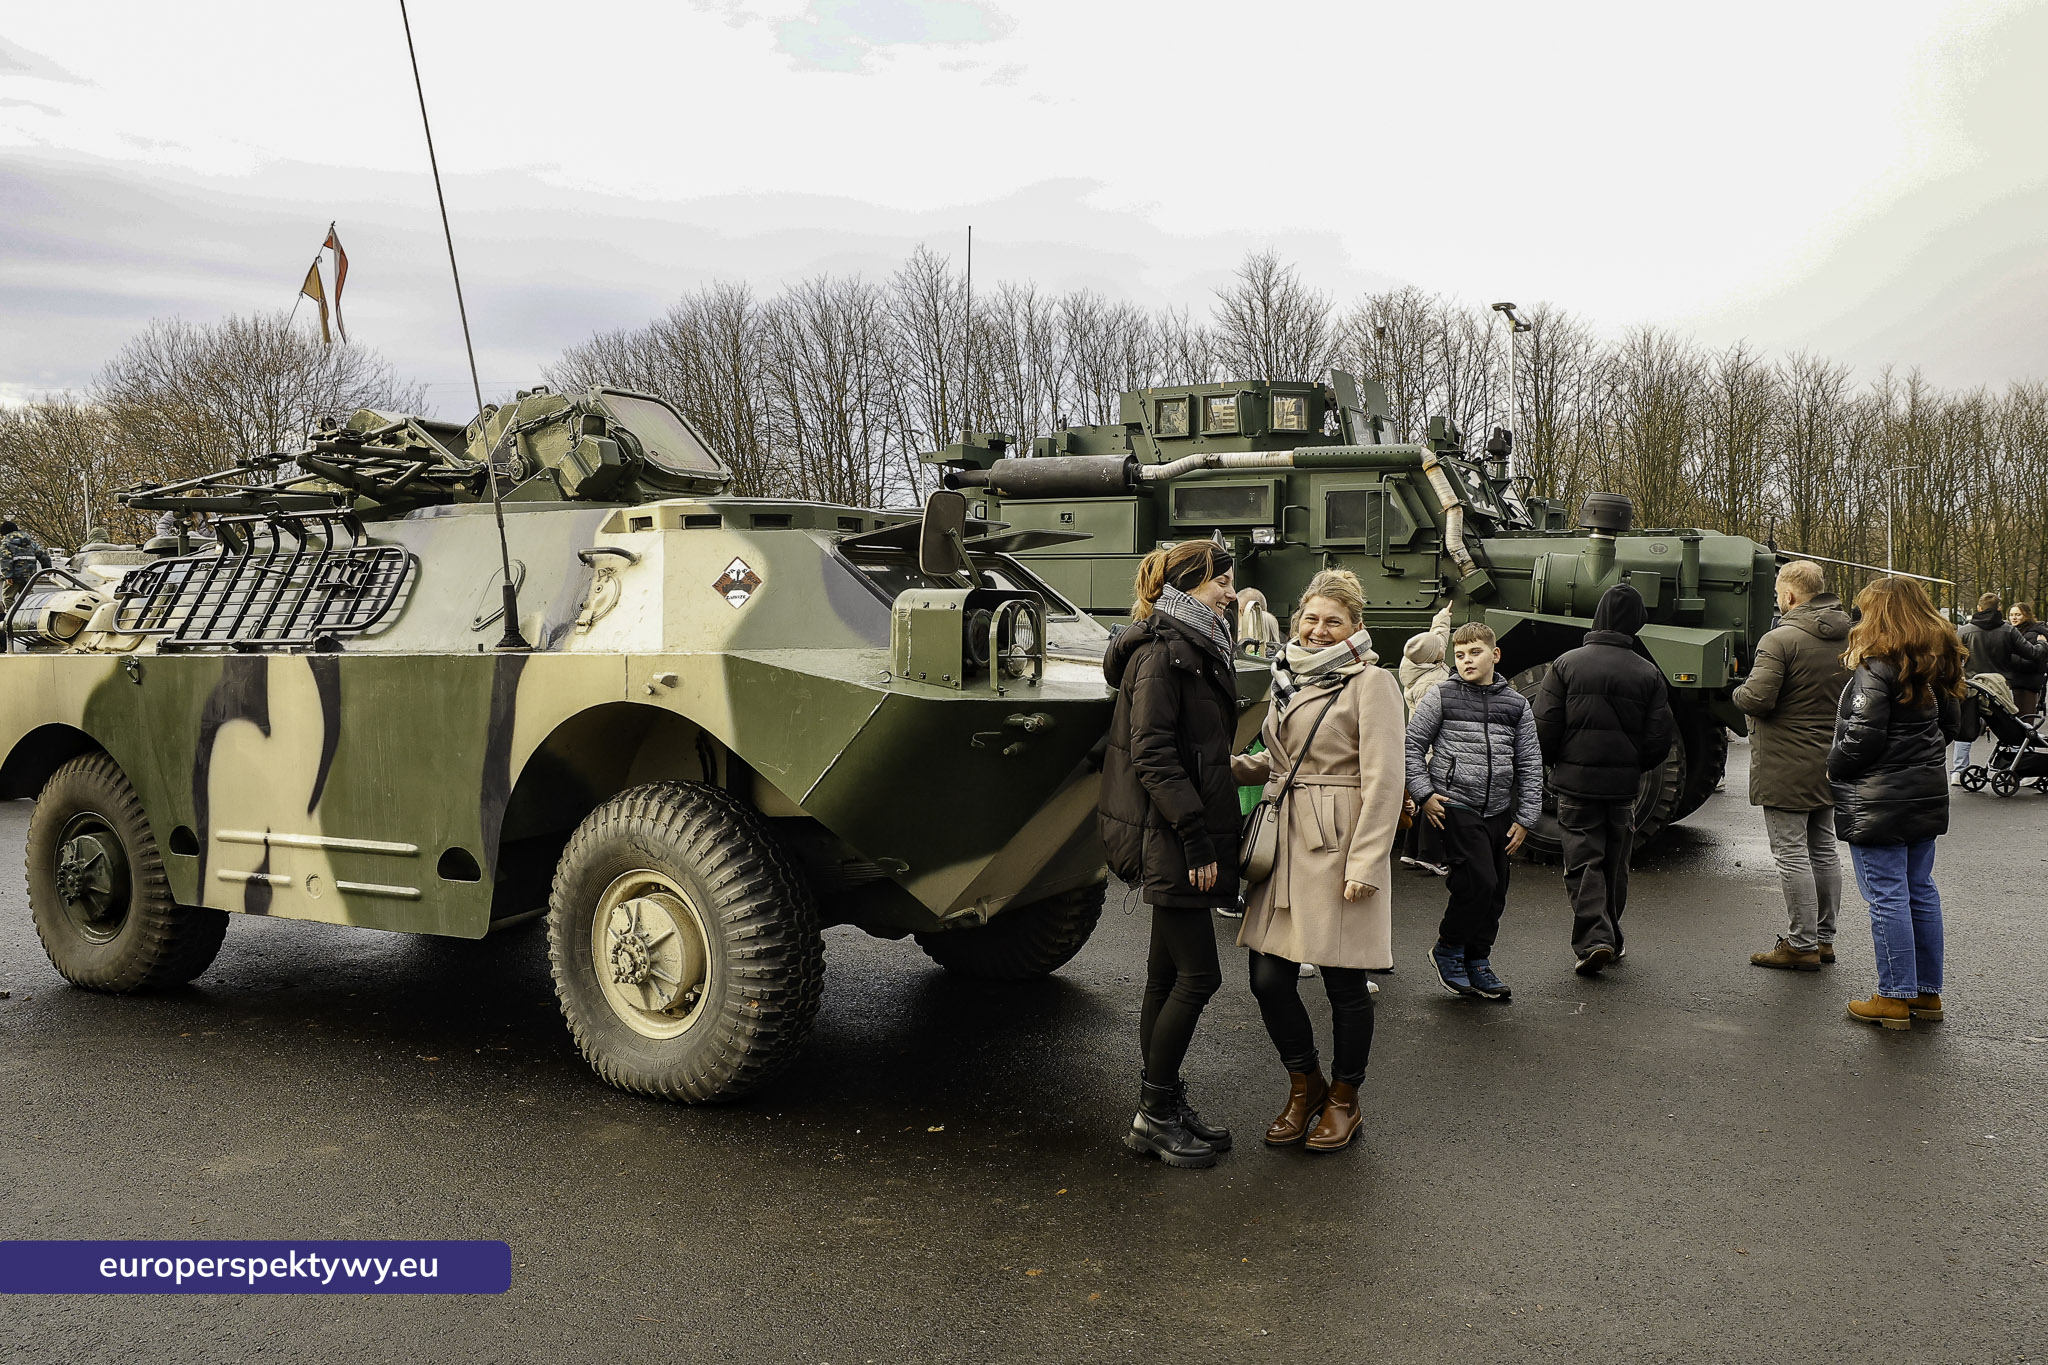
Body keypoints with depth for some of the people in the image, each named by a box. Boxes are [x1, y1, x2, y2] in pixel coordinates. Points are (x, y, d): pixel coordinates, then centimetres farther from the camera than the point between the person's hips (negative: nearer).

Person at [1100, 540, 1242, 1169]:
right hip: (1169, 839, -10)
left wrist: (1213, 834, 16)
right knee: (1197, 975, -5)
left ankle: (1163, 1105, 22)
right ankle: (1154, 1117, 6)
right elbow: (1152, 754, -21)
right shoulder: (1161, 654, -14)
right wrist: (1196, 839, -22)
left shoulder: (1196, 651, 17)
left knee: (1169, 975, 13)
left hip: (1181, 838, 10)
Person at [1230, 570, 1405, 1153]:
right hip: (1287, 843, 6)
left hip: (1340, 848, -6)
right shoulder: (1289, 680, 15)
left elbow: (1383, 781, -12)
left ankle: (1344, 1099, 24)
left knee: (1344, 982, 4)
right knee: (1269, 978, 5)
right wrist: (1231, 764, 6)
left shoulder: (1372, 683, -7)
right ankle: (1305, 1084, 28)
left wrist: (1364, 864, -17)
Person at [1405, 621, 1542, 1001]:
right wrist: (1424, 794, -7)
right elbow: (1413, 744, 1)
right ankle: (1447, 951, 7)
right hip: (1455, 806, -5)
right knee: (1479, 881, -14)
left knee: (1495, 892, 8)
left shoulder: (1516, 705, 7)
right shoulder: (1441, 698, -3)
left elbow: (1530, 764, 9)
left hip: (1499, 812, 5)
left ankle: (1477, 962, 24)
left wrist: (1525, 818, 5)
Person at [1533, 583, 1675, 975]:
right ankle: (1611, 939, 28)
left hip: (1575, 781, -2)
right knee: (1615, 864, 16)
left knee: (1583, 862, 1)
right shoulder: (1648, 673, -2)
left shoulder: (1566, 664, -7)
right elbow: (1660, 740, -2)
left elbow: (1544, 727, -9)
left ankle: (1592, 939, -13)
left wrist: (1557, 764, 9)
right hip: (1623, 784, 2)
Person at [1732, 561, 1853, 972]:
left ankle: (1801, 945, 1)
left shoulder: (1780, 640, -19)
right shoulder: (1851, 639, 7)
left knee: (1791, 854, -3)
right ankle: (1824, 938, 25)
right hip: (1830, 764, 8)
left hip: (1787, 767, -8)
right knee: (1823, 850, 16)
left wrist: (1739, 692, -3)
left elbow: (1756, 698, -24)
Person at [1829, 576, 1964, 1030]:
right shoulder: (1937, 664, 8)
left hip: (1877, 801, -8)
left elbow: (1863, 736, -19)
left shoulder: (1876, 668, -17)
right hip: (1926, 794, 8)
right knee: (1920, 891, 14)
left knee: (1886, 895, -2)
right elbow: (1951, 723, 18)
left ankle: (1894, 997, 4)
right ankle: (1928, 992, 22)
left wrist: (1834, 764, -4)